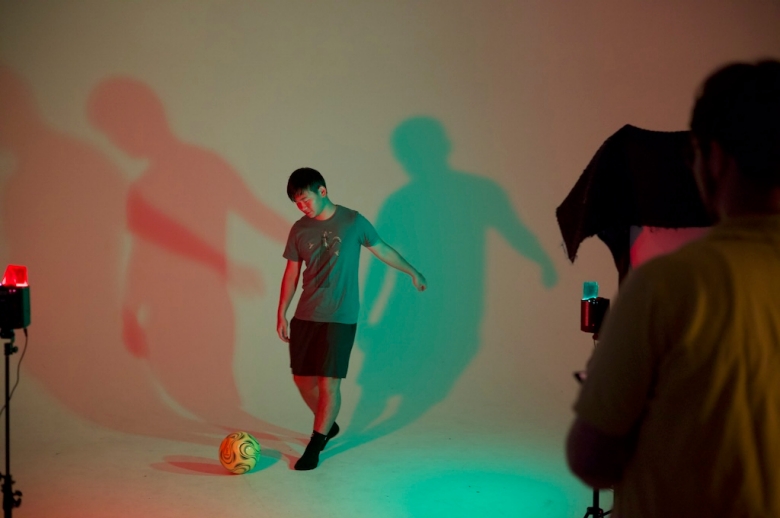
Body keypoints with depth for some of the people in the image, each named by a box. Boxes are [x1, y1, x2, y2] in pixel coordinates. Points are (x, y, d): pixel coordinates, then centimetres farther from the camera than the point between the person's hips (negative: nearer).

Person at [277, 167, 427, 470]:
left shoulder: (353, 221, -5)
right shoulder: (299, 230, 3)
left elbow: (382, 250, 8)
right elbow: (291, 273, 10)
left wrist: (413, 273, 17)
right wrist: (281, 314, 8)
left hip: (340, 318, -4)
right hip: (305, 317, 4)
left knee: (328, 382, -6)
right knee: (303, 378, 6)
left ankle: (315, 446, 9)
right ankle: (328, 425, 32)